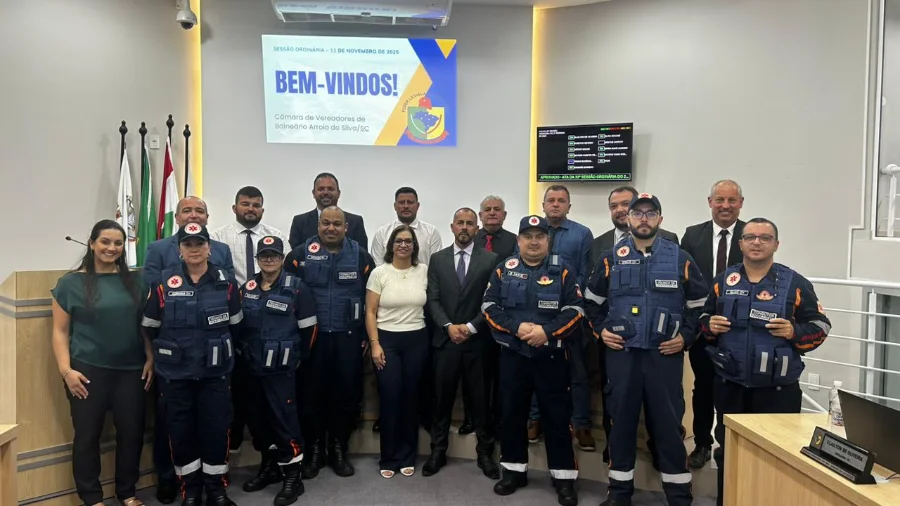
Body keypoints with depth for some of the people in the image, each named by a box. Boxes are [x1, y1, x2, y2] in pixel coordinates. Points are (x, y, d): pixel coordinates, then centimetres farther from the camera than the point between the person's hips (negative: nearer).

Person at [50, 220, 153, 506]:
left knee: (132, 432, 8)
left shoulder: (133, 281, 7)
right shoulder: (71, 283, -1)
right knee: (88, 435, 8)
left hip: (130, 370, 3)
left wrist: (150, 358, 3)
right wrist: (66, 370, -9)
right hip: (87, 371, -2)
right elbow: (60, 331, -1)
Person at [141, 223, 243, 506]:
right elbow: (150, 328, 5)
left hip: (216, 372, 0)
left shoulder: (226, 283, -2)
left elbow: (235, 325, 8)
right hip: (175, 374, 0)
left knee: (216, 428, 6)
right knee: (180, 431, 8)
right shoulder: (164, 283, -5)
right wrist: (173, 350, 10)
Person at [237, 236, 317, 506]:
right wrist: (241, 353, 12)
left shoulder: (296, 288, -7)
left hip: (281, 368, -5)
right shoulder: (247, 289, 7)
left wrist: (296, 358, 1)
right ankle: (269, 466, 33)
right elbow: (237, 324, 16)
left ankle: (292, 476, 9)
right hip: (252, 367, 6)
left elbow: (308, 327, -4)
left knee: (284, 419, -3)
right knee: (257, 418, 14)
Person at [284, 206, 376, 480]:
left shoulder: (360, 256, 1)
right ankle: (314, 451, 23)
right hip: (311, 337, 0)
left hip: (348, 338, 1)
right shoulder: (301, 254, -1)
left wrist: (366, 334, 3)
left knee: (346, 395, 8)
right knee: (311, 394, 6)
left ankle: (338, 450, 24)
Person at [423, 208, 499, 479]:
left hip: (477, 340, -1)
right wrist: (449, 326, -11)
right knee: (442, 398, 8)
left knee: (480, 398, 8)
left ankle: (485, 452, 22)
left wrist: (471, 327, -12)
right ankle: (438, 451, 22)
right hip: (445, 339, 1)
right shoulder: (437, 259, 6)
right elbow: (433, 299, 1)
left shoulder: (490, 260, 1)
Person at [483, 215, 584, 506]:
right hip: (512, 356, 2)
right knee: (511, 414, 11)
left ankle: (564, 477, 17)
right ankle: (514, 471, 26)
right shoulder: (504, 270, 4)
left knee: (557, 416, 5)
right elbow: (489, 306, -1)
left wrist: (547, 331, -18)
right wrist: (516, 327, -15)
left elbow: (575, 310, -4)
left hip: (551, 356, -1)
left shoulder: (562, 272, 1)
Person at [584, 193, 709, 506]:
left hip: (665, 354, -1)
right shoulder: (611, 258, 5)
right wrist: (600, 329, 3)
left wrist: (686, 336, -1)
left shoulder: (680, 258, 3)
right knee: (621, 419, 8)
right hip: (621, 352, 1)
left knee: (668, 422, 4)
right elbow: (591, 300, 15)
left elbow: (700, 304, 10)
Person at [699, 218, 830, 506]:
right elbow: (704, 319, 14)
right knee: (728, 450, 14)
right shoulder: (723, 281, 6)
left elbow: (820, 327, 1)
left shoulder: (795, 284, -2)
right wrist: (710, 325, -7)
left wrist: (794, 332, -17)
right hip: (730, 386, 3)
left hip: (777, 389, -2)